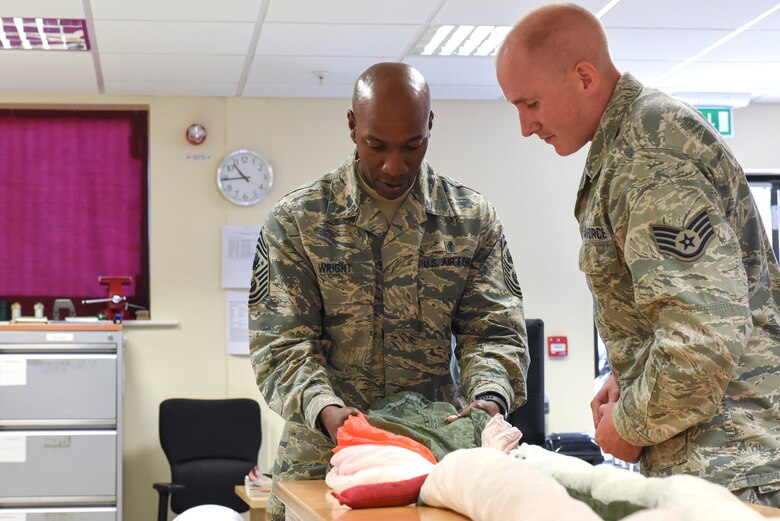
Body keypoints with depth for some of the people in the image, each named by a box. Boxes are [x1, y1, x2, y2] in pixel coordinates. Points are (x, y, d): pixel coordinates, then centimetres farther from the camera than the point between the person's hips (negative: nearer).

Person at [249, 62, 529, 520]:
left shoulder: (474, 219, 5)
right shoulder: (296, 221, 0)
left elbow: (494, 332, 1)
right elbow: (282, 342, -5)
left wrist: (489, 396, -19)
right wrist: (324, 409, -23)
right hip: (323, 460, -1)